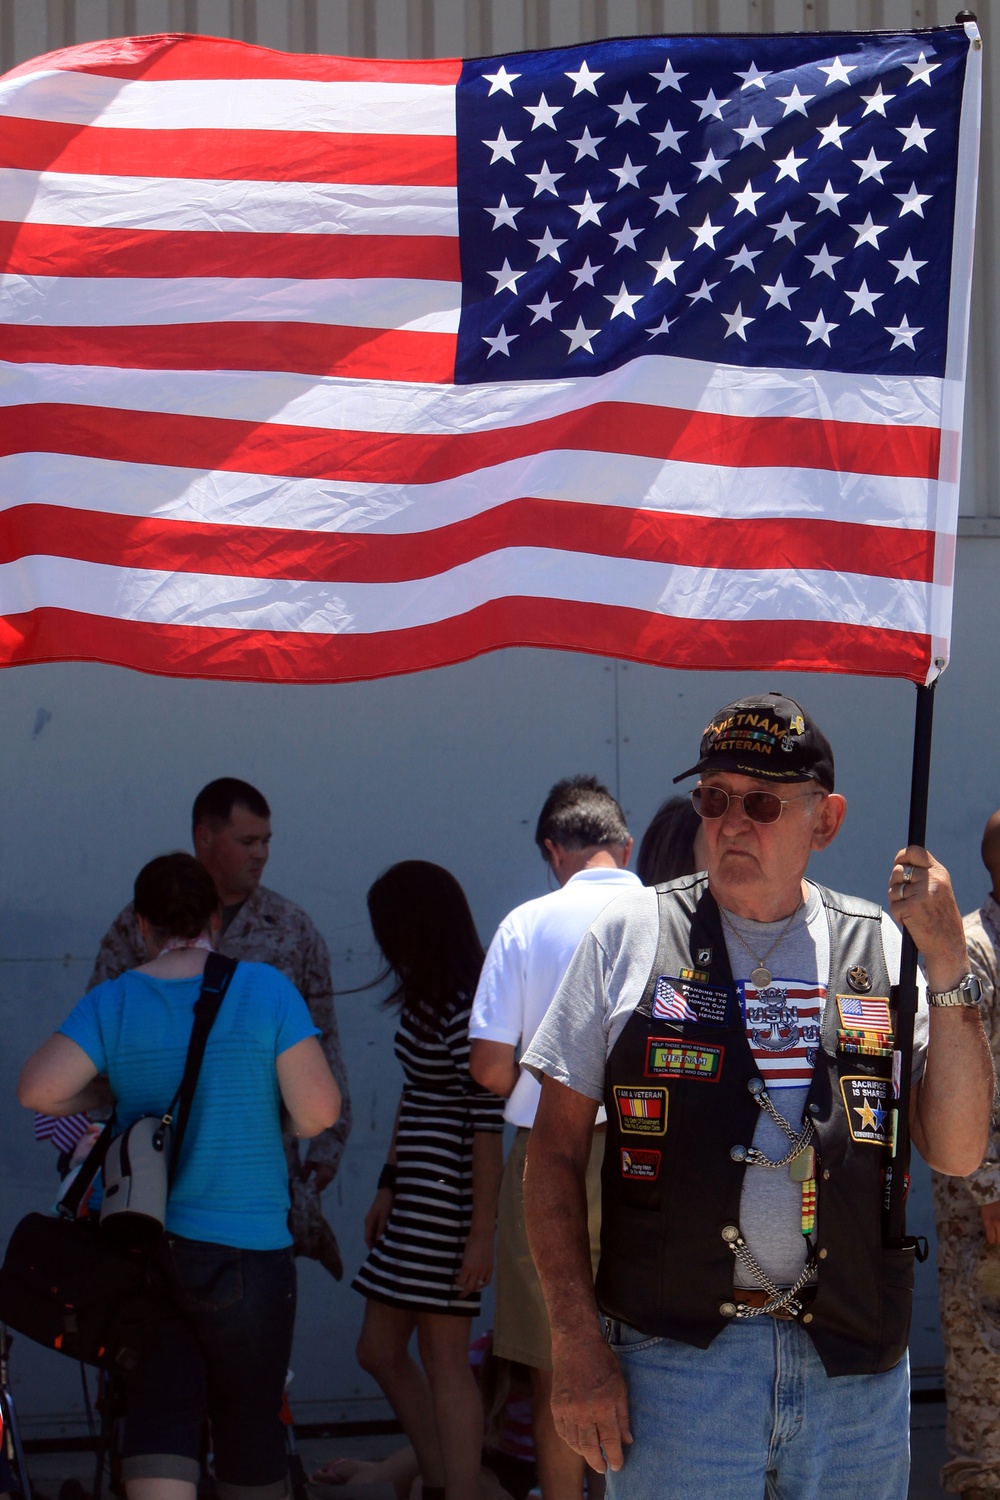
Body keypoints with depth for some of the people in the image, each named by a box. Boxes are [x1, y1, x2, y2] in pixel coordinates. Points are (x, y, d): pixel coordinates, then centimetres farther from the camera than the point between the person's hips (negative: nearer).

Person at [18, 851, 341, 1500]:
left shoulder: (112, 1002, -1)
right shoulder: (266, 990, -7)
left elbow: (38, 1088, -10)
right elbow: (319, 1109, -12)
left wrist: (109, 1093, 8)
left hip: (139, 1246, 2)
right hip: (242, 1246, -2)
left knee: (158, 1414, 3)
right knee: (251, 1421, 11)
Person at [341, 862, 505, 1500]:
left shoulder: (469, 1014, -18)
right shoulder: (422, 1001, 12)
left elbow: (488, 1127, -19)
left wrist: (481, 1235, -19)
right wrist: (388, 1187, 16)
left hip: (450, 1199, -10)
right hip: (414, 1198, 10)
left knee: (444, 1358, -5)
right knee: (381, 1352, 14)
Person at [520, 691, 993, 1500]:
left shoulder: (881, 948, 8)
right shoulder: (631, 935, 4)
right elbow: (556, 1150, 3)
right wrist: (577, 1345, -7)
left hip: (855, 1368, 2)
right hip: (676, 1357, -2)